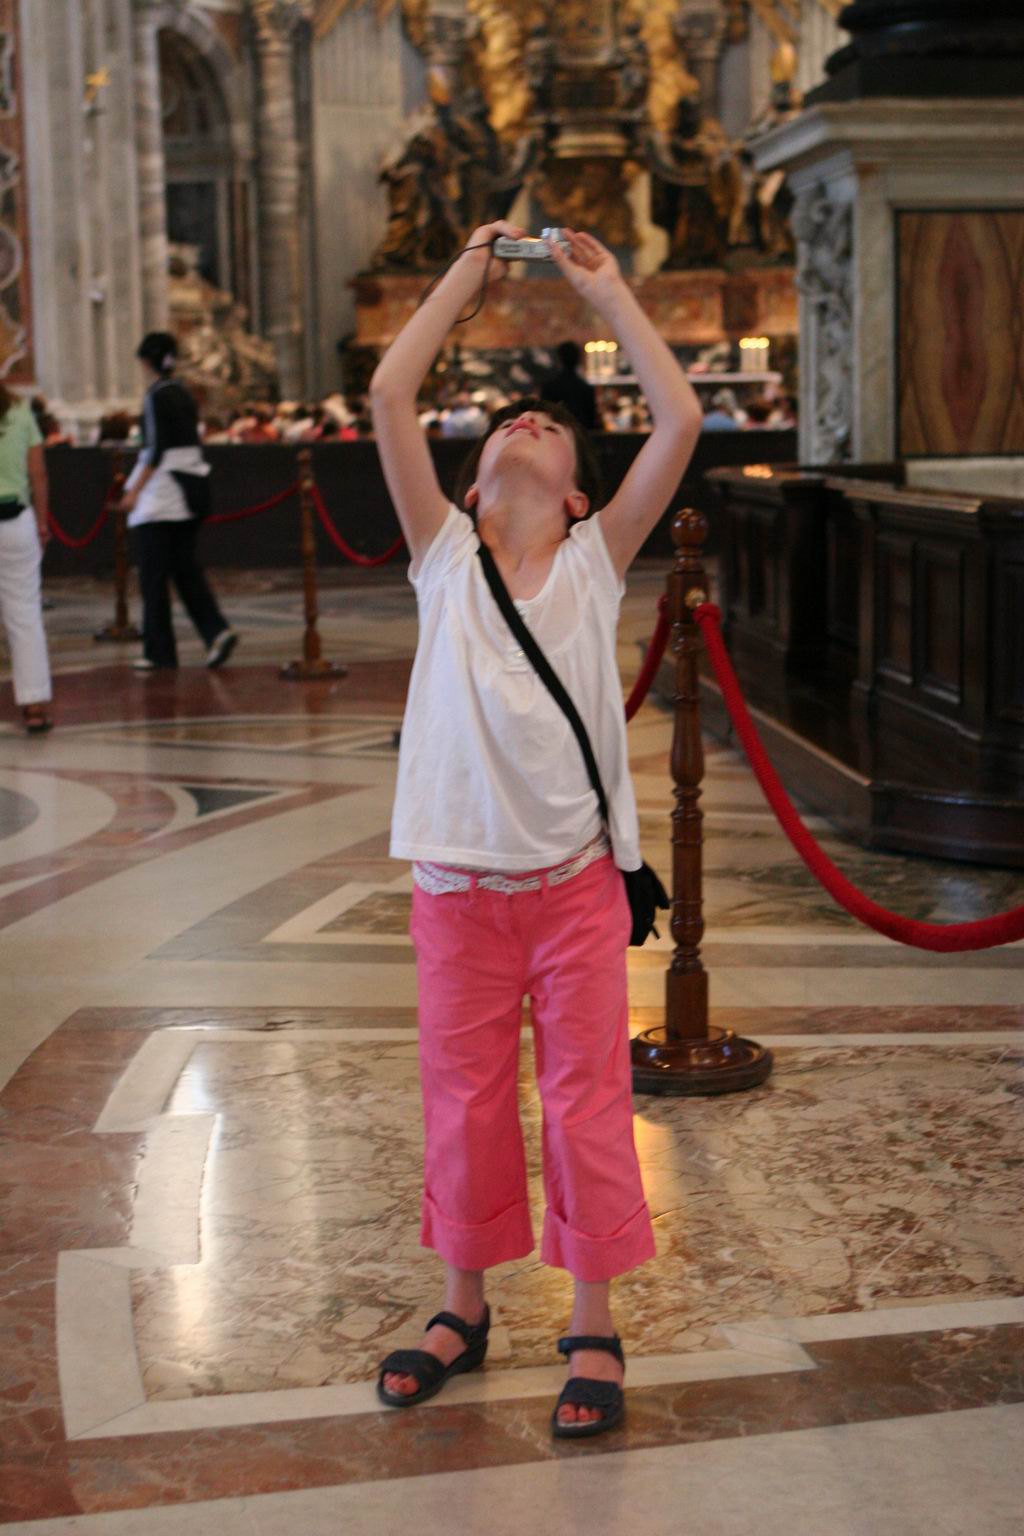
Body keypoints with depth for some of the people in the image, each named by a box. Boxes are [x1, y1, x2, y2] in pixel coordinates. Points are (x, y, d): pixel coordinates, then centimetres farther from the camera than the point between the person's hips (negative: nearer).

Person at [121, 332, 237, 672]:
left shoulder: (156, 396, -12)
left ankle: (158, 651, 3)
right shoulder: (184, 394, 11)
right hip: (193, 485, 8)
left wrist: (135, 490, -14)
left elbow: (157, 449, -17)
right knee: (185, 567, 11)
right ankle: (218, 631, -4)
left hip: (163, 488, -8)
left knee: (153, 572, -1)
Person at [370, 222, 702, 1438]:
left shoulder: (595, 560, 1)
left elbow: (681, 419, -10)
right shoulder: (444, 556, 2)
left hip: (576, 881, -1)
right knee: (463, 1100, 13)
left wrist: (606, 289, -2)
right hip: (457, 881, 1)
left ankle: (593, 1327, 20)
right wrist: (468, 274, 1)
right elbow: (386, 396, -7)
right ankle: (466, 1306, 31)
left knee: (587, 1101, 6)